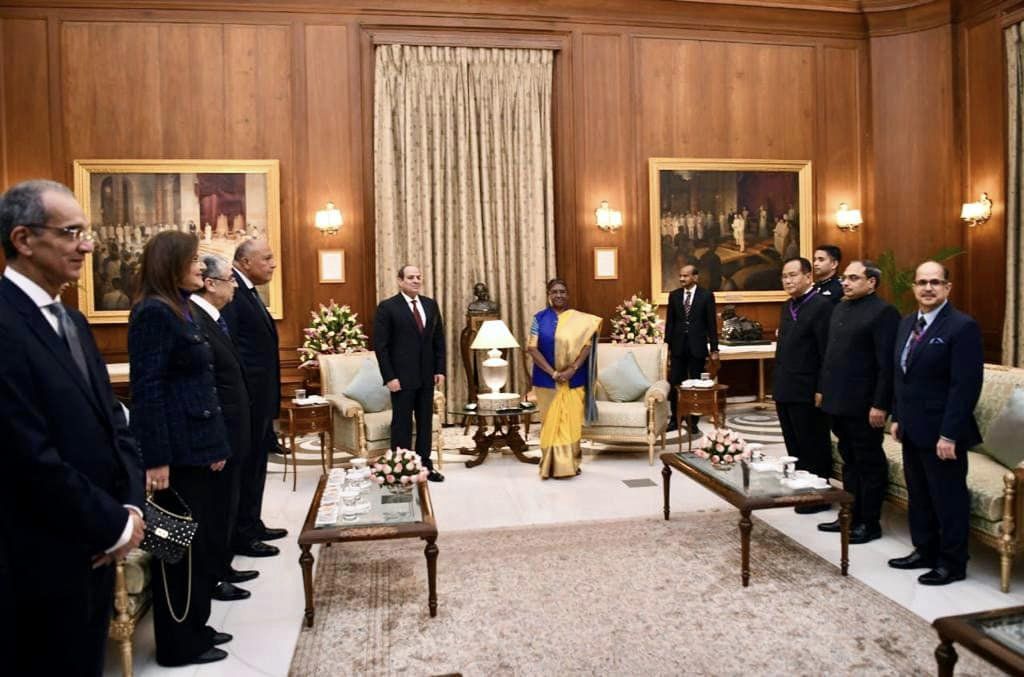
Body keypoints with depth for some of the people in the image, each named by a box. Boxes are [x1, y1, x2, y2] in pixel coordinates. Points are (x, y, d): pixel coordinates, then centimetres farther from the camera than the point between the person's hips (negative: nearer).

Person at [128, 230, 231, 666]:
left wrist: (215, 443, 17)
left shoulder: (180, 309, 14)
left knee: (197, 540, 16)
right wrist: (156, 459, -22)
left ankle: (194, 628, 29)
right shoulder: (153, 313, -14)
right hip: (175, 451, -9)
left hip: (193, 447, 9)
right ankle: (178, 643, 16)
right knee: (180, 544, 2)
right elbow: (147, 390, -19)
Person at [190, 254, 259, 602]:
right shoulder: (193, 320, -21)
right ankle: (212, 579, 21)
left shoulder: (214, 318, 9)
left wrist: (237, 430, 15)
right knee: (215, 507, 5)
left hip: (230, 431, 10)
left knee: (226, 504, 20)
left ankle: (222, 567, 34)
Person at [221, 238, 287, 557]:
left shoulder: (250, 292, 14)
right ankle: (240, 535, 14)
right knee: (244, 466, 2)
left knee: (256, 465, 18)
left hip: (261, 398, 10)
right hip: (246, 398, -10)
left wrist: (269, 398, 15)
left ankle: (252, 524, 30)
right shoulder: (231, 292, -17)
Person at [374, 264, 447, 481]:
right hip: (402, 376, -5)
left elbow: (439, 339, 11)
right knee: (402, 423, 3)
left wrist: (440, 369, 5)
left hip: (427, 375, 5)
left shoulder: (431, 304, 9)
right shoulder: (387, 307, -7)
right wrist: (389, 377, -14)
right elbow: (380, 345, -9)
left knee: (426, 422, 10)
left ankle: (425, 466, 21)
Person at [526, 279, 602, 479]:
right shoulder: (540, 318, 1)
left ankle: (571, 464, 16)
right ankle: (551, 465, 15)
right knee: (550, 422, 6)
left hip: (574, 380, 0)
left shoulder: (579, 319, 3)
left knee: (571, 422, 4)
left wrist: (573, 369, -18)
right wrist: (552, 372, -15)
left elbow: (587, 345, -5)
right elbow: (532, 348, -7)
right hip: (547, 380, 0)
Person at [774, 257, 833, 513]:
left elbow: (827, 353, -16)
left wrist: (821, 390, -18)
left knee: (813, 449, 5)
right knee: (794, 447, 15)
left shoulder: (821, 306, -12)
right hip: (785, 391, 8)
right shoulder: (788, 307, 13)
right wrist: (777, 387, 14)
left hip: (807, 393, -8)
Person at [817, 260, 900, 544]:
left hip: (863, 405, -8)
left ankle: (869, 523, 16)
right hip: (839, 401, 8)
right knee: (849, 461, 17)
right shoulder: (840, 308, 13)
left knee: (869, 464, 5)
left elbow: (888, 364, -17)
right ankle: (850, 515, 28)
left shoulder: (883, 312, -12)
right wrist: (824, 390, 13)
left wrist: (880, 405, -19)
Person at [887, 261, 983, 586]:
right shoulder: (907, 323, 10)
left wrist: (949, 435, -21)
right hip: (912, 431, 8)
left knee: (948, 499, 5)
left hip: (941, 433, -7)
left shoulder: (962, 327, -14)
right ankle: (924, 551, 32)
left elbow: (966, 385, -19)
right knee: (918, 495, 17)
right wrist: (897, 416, 12)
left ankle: (952, 564, 19)